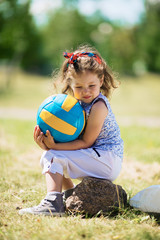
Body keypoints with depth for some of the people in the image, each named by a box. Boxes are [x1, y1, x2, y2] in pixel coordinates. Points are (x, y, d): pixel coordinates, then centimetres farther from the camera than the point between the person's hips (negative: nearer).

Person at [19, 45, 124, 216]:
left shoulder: (98, 106, -17)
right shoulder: (78, 104, 10)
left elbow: (86, 142, -18)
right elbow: (69, 138, 5)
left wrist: (54, 147, -24)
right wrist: (49, 145, -14)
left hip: (108, 160, -10)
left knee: (54, 157, -17)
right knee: (49, 157, 16)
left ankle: (53, 202, -27)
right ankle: (70, 194, 22)